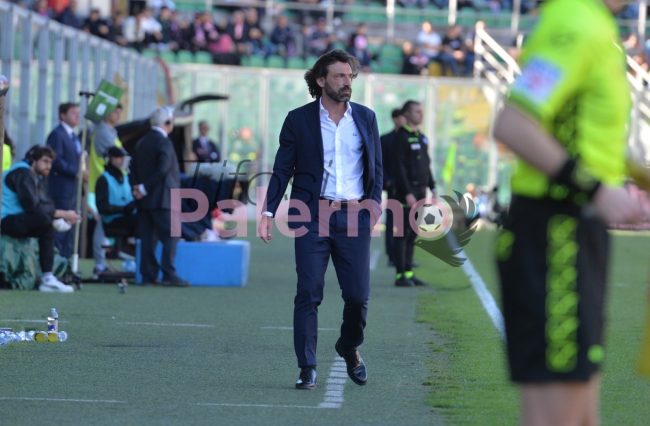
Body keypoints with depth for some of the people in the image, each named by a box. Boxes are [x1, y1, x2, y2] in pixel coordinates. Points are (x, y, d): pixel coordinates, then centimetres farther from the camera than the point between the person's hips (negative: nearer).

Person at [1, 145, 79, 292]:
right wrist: (61, 214, -20)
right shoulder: (23, 174, -14)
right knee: (45, 219, -27)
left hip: (18, 222, 10)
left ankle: (48, 279, -12)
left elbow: (46, 204, 11)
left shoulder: (37, 177, 17)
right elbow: (32, 206, -23)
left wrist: (64, 216, -8)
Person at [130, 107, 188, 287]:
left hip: (144, 199, 8)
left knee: (148, 238, 8)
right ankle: (169, 274, -12)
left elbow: (134, 170, 11)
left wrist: (138, 188, 4)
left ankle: (148, 275, 7)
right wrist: (144, 189, -14)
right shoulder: (164, 143, -12)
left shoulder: (141, 143, 13)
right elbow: (162, 170, -20)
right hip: (162, 198, -8)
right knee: (170, 236, -6)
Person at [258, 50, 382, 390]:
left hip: (354, 216, 2)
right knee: (308, 293, -5)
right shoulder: (299, 119, 4)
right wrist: (268, 213, -4)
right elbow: (282, 170, 5)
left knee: (358, 295, 0)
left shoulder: (366, 118, 11)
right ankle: (307, 368, 1)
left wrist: (373, 202, 0)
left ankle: (350, 348, 28)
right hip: (312, 216, -2)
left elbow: (376, 167, 15)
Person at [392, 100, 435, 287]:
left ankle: (409, 273, 14)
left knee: (413, 234, 10)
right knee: (402, 234, -6)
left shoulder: (421, 137, 16)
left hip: (420, 190, 8)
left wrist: (432, 187, 14)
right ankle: (400, 275, -6)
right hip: (406, 191, -8)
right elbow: (399, 167, -15)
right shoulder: (401, 137, -9)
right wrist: (407, 193, -20)